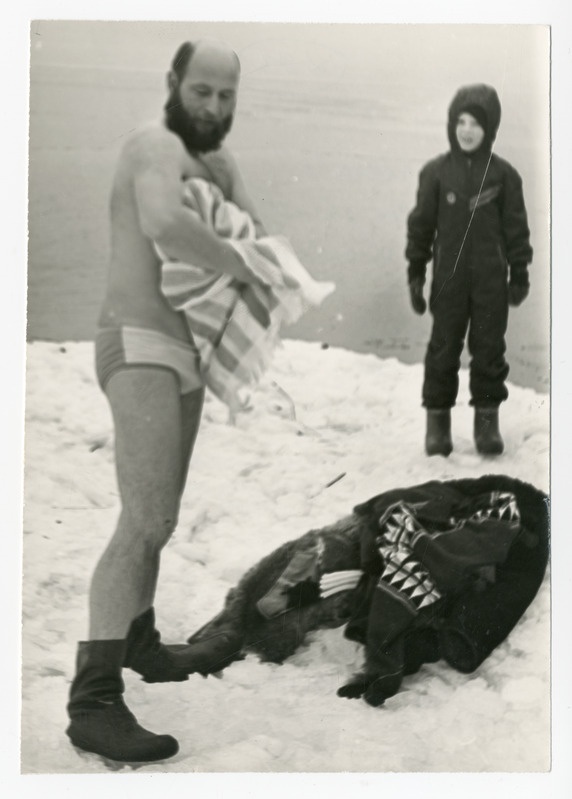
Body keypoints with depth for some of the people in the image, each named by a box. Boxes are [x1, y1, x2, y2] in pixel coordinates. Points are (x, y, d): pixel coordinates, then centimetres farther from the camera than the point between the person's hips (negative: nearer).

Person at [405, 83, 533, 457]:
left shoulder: (503, 174, 0)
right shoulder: (436, 172, 0)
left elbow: (516, 227, 4)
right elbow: (421, 224, 4)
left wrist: (519, 274, 3)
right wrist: (416, 274, 2)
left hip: (491, 279, 0)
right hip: (449, 278, 0)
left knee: (489, 348, 5)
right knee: (443, 349, 4)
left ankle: (488, 419, 18)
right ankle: (438, 419, 15)